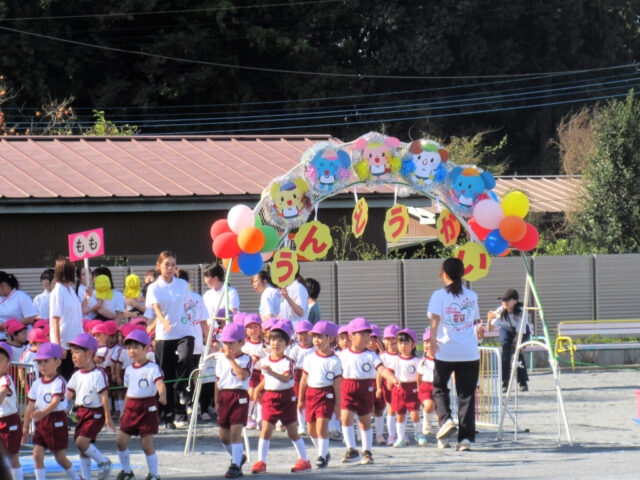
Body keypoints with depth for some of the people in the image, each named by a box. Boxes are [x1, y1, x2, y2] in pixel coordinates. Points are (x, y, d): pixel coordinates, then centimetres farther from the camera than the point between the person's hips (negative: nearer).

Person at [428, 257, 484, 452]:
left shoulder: (439, 295, 0)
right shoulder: (471, 296, 11)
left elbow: (435, 317, -17)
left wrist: (433, 338, -27)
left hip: (446, 351, -2)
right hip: (469, 353, 2)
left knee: (439, 388, 18)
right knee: (466, 394, 6)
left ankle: (446, 419, -6)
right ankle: (466, 437, 0)